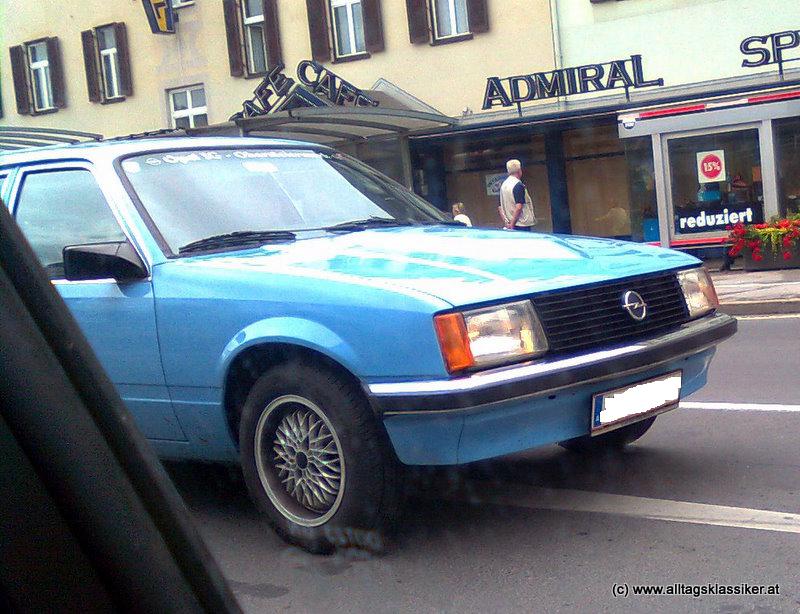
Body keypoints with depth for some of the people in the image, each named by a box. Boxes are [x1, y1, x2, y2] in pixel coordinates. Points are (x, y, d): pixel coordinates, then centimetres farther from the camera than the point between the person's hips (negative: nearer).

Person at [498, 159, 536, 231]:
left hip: (510, 225, 8)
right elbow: (518, 207, -20)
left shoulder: (503, 185, 11)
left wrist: (505, 223, 14)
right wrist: (512, 224, -16)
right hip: (522, 225, -8)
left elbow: (500, 207, 14)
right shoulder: (518, 185, -12)